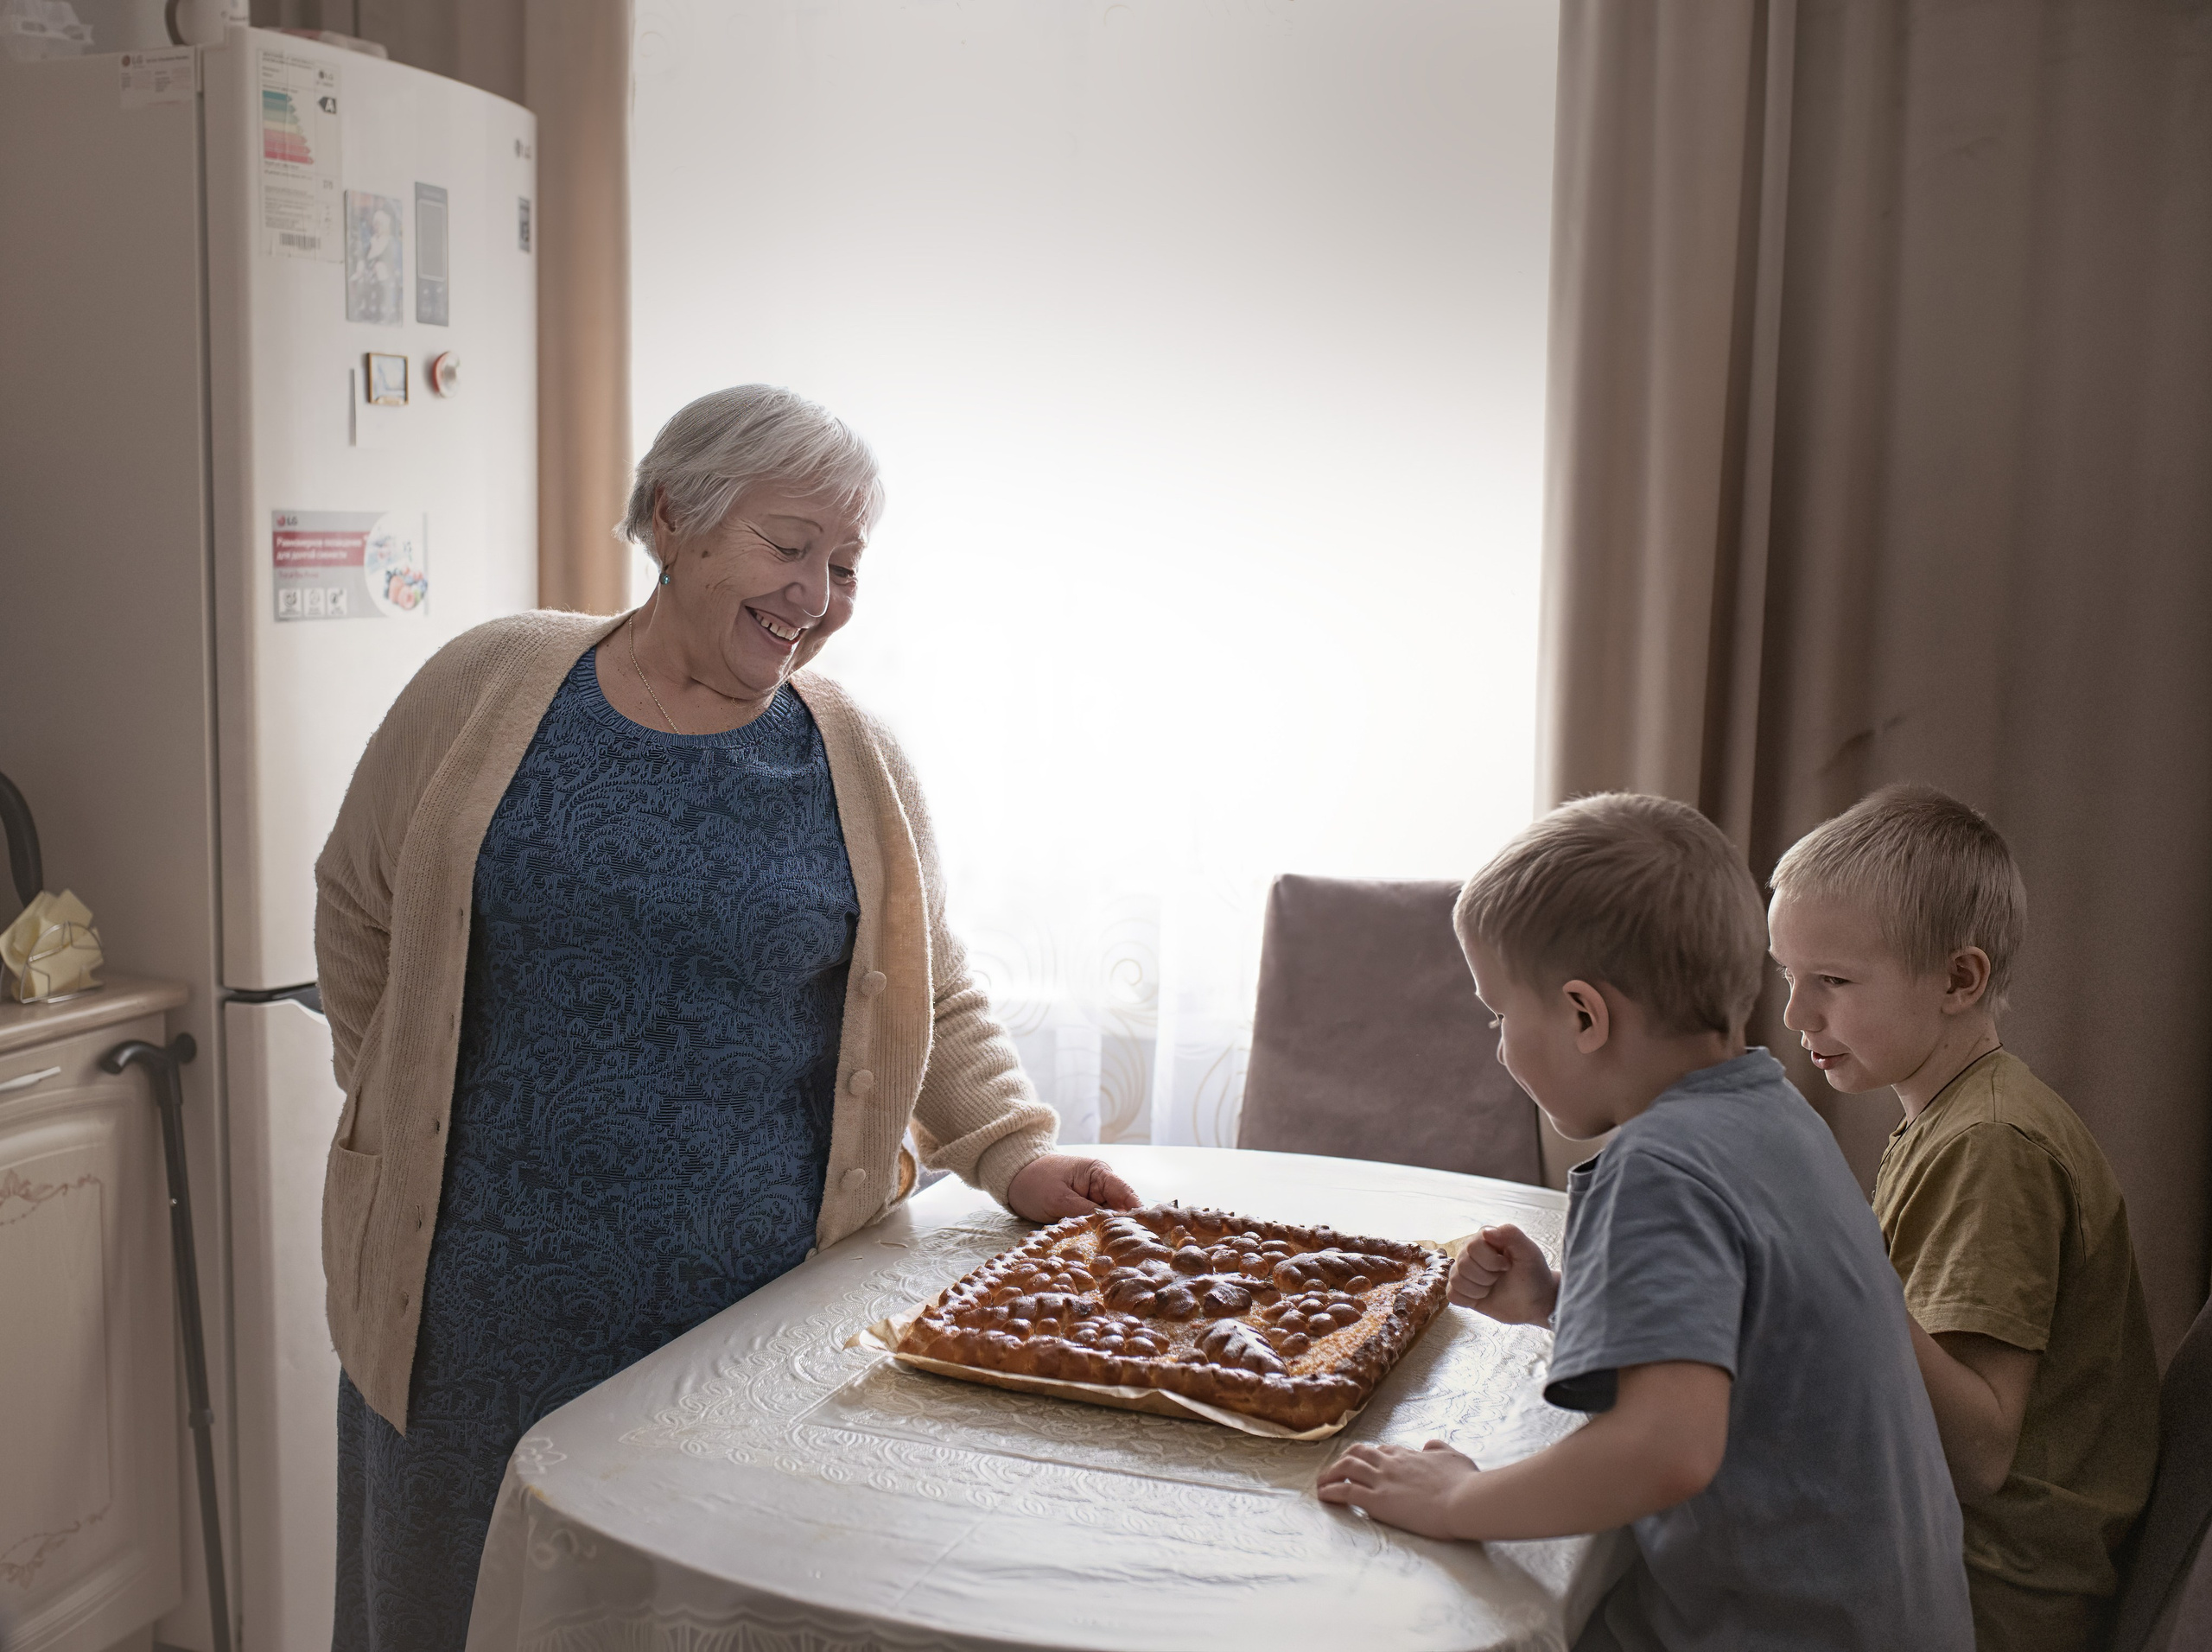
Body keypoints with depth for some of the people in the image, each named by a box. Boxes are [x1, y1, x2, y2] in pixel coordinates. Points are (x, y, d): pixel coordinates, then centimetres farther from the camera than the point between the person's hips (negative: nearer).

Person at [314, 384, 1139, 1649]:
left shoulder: (861, 763, 2)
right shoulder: (491, 687, -2)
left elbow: (935, 1002, 9)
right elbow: (363, 911, 9)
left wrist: (1017, 1154, -4)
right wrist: (399, 1111, 7)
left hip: (759, 1301, 1)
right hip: (489, 1294, 0)